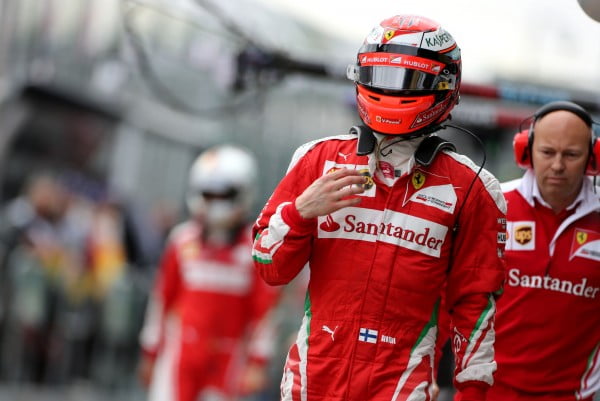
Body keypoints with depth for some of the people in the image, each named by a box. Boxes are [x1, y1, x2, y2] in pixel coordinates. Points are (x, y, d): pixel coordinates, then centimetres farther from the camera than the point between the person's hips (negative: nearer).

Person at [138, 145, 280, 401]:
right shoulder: (183, 241, 2)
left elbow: (263, 310, -1)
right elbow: (162, 298, 10)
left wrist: (257, 364, -3)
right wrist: (150, 353, 13)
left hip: (225, 360, -1)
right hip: (180, 350, 1)